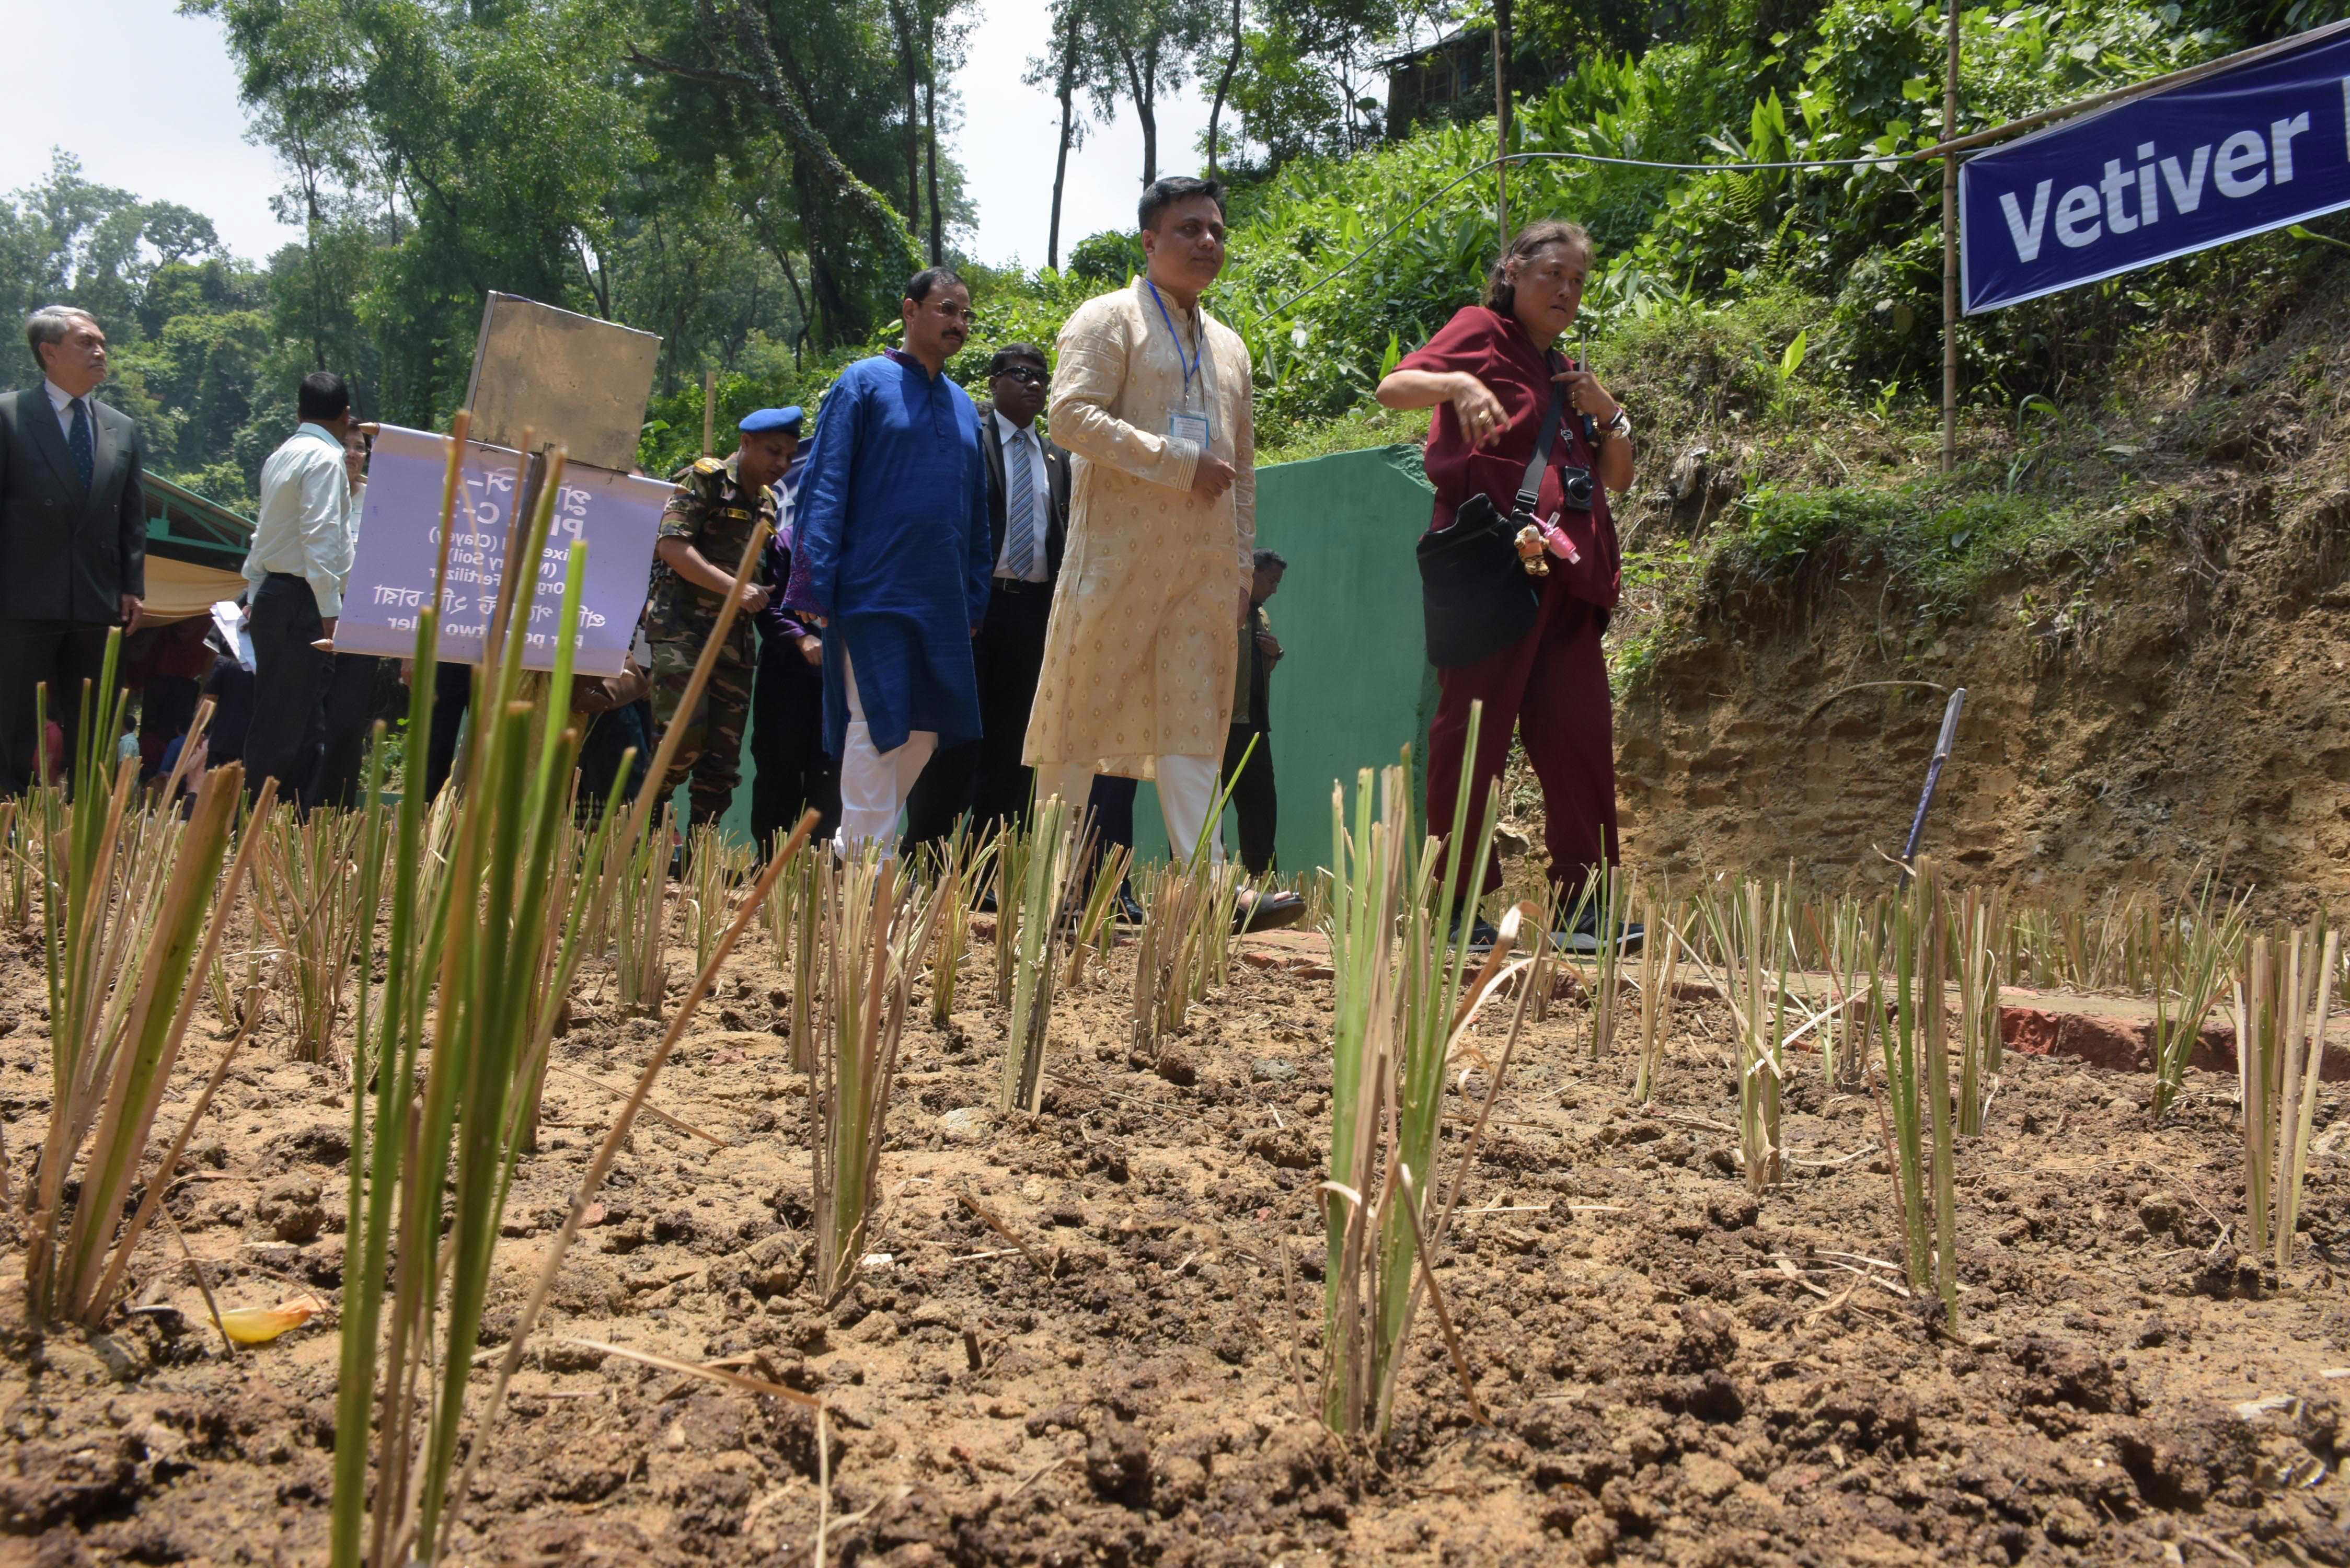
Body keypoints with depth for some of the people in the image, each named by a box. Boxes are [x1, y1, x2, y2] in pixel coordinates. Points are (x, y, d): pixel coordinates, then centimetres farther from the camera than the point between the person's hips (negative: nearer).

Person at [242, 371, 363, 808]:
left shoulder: (281, 455, 18)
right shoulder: (325, 459, -10)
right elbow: (320, 538, -18)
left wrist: (256, 595, 27)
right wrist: (331, 611, -20)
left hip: (273, 594, 10)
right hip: (304, 603, -10)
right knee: (287, 722, -8)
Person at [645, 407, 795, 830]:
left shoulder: (769, 503, 20)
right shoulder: (704, 478, -1)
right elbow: (671, 546, -13)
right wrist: (735, 588, -19)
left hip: (735, 639, 7)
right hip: (683, 628, -7)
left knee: (723, 760, 2)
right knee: (683, 738, -20)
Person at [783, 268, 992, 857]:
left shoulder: (963, 407, 17)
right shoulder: (864, 383, 1)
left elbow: (976, 511, 20)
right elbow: (825, 486, -5)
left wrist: (974, 599, 13)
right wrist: (816, 587, -12)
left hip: (941, 602, 6)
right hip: (874, 594, -6)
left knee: (924, 731, 6)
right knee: (877, 729, -9)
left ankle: (849, 852, 18)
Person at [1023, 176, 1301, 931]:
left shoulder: (1229, 346, 22)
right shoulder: (1109, 318, 3)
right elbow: (1071, 416, -13)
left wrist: (1243, 566, 15)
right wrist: (1179, 462, -15)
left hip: (1206, 563, 6)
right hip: (1121, 551, -6)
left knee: (1196, 723, -1)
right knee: (1083, 713, -1)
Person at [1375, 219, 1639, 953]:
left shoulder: (1563, 372, 25)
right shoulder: (1483, 331, 6)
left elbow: (1617, 479, 25)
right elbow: (1394, 387, -11)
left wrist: (1608, 415, 7)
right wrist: (1458, 383, -30)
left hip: (1565, 575, 7)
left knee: (1579, 737, 2)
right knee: (1472, 731, -5)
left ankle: (1583, 905, 6)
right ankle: (1457, 903, 0)